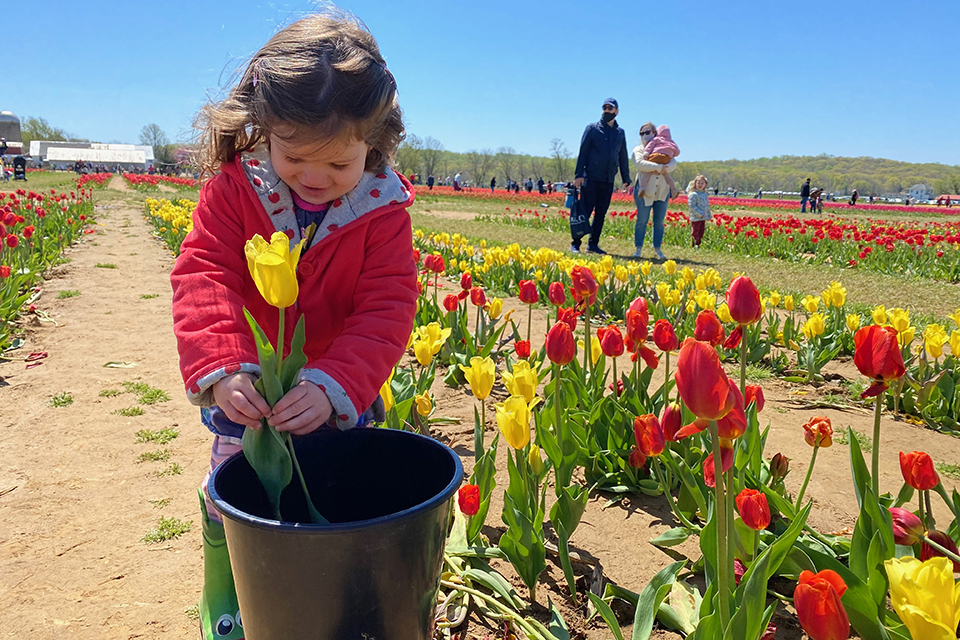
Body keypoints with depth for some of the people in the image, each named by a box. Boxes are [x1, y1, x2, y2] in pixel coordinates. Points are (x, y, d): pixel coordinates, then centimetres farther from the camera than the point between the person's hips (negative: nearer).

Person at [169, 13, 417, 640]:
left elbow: (386, 310, -23)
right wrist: (222, 366, -38)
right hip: (247, 389, 1)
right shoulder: (235, 189, -16)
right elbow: (204, 276, -21)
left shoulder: (383, 212, -19)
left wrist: (335, 384, -37)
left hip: (340, 392, 0)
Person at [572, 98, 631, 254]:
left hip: (608, 181, 4)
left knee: (601, 213, 6)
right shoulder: (592, 128, 3)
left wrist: (626, 179, 14)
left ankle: (593, 244, 14)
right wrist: (579, 174, -10)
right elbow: (583, 152, -2)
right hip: (591, 178, -4)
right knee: (585, 211, -5)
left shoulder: (620, 133, 14)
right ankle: (575, 244, -1)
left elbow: (623, 157, 18)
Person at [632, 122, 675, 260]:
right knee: (642, 221, -3)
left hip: (662, 191, 3)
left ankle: (657, 248, 14)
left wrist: (661, 170, -22)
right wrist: (659, 166, -22)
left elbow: (673, 163, -3)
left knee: (659, 221, 5)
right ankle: (638, 248, 5)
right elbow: (640, 163, -16)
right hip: (645, 191, -2)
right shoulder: (638, 149, 4)